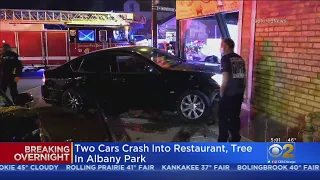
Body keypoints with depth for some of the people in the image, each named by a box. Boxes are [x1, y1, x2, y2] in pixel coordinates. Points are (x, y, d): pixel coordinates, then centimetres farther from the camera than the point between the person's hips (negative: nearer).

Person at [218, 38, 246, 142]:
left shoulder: (225, 58, -12)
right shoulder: (240, 58, 11)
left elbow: (225, 79, -18)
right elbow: (244, 77, 14)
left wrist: (221, 93, -7)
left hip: (228, 94, -7)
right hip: (239, 93, 7)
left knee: (223, 117, 4)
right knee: (235, 116, 16)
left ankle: (222, 141, 9)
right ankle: (235, 139, 24)